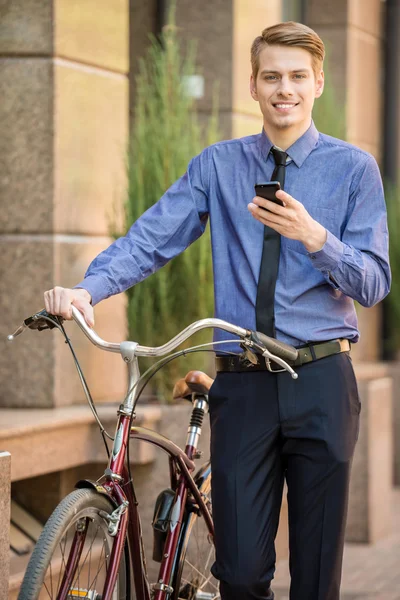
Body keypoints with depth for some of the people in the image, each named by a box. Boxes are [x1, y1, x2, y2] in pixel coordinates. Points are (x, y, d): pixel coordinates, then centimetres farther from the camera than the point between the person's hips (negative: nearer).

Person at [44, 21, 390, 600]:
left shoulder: (354, 167, 5)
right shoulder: (218, 166, 10)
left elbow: (374, 282, 0)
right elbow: (150, 238, -3)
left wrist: (314, 237, -18)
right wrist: (86, 289, -21)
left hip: (320, 383, -1)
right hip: (242, 384, 1)